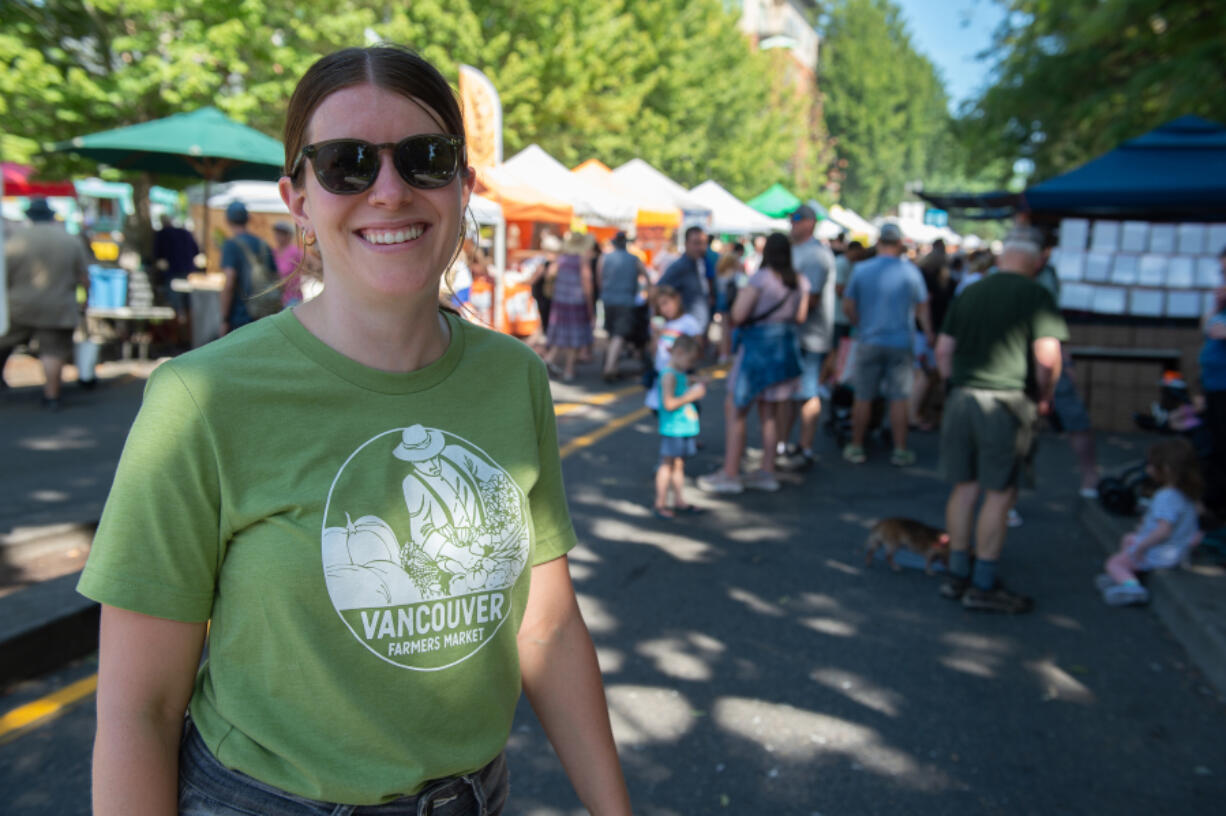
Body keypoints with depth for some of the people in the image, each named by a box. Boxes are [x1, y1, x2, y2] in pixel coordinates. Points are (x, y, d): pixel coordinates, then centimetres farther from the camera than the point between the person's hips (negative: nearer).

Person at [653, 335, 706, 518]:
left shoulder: (681, 374, 12)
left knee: (679, 464, 15)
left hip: (685, 428, 9)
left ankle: (679, 500, 24)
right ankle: (660, 503, 6)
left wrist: (696, 388, 10)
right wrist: (692, 395, -20)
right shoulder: (669, 376, -18)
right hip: (673, 429, -9)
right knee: (667, 464, -2)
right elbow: (669, 403, -26)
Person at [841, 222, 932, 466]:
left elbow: (847, 307, 0)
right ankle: (900, 451, 11)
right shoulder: (911, 271, -3)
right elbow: (922, 308, 5)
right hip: (901, 343, 0)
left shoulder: (861, 270, -3)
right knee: (899, 398, 5)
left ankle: (856, 447, 17)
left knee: (863, 397, 8)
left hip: (869, 342, 0)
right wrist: (929, 334, 20)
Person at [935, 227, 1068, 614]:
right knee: (1000, 494, 3)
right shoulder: (1035, 296, -6)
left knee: (964, 487, 12)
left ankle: (957, 575, 20)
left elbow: (943, 350, 12)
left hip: (961, 397, 5)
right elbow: (1047, 356, -12)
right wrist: (1044, 396, 3)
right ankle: (983, 586, 8)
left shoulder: (969, 293, 10)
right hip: (1006, 403, -5)